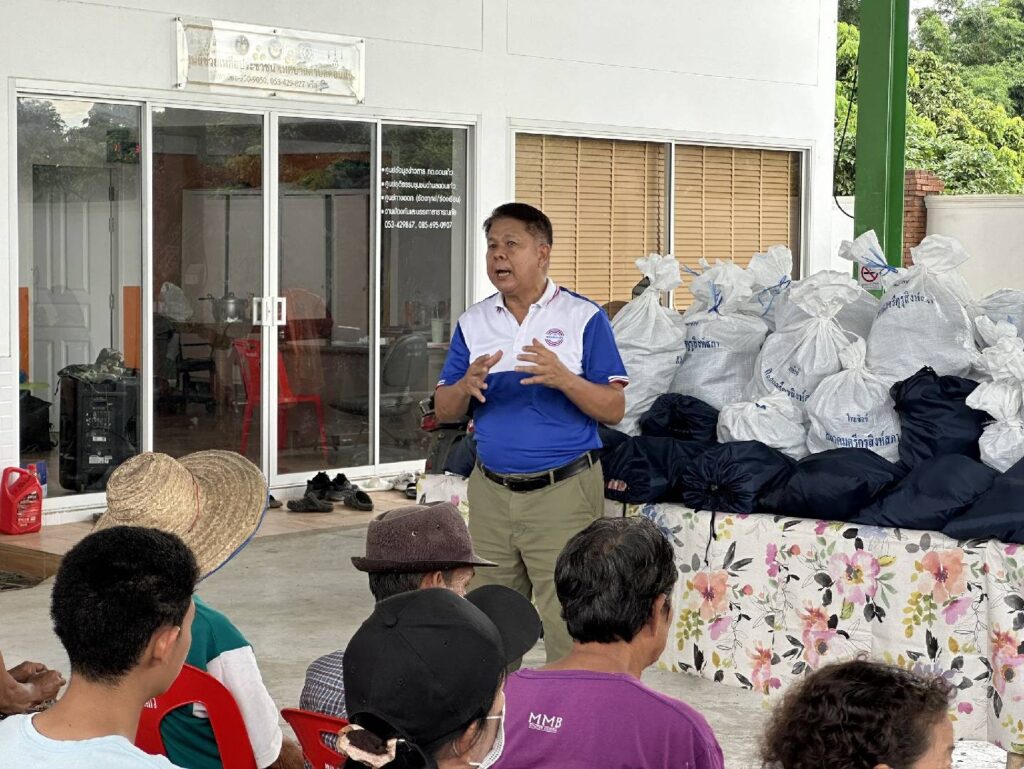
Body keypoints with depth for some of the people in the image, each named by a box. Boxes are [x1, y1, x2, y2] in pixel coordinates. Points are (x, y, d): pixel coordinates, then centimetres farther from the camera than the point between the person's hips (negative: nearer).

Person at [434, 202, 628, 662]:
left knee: (567, 626, -6)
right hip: (490, 490, 5)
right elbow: (444, 411, 10)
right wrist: (467, 386, -12)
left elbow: (614, 409, -5)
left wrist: (563, 379, -21)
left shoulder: (583, 318, -2)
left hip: (564, 491, -4)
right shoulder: (473, 322, 10)